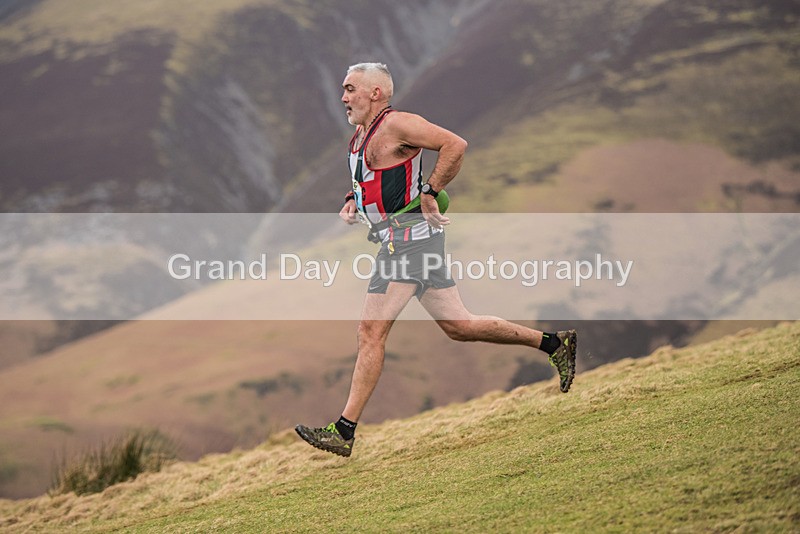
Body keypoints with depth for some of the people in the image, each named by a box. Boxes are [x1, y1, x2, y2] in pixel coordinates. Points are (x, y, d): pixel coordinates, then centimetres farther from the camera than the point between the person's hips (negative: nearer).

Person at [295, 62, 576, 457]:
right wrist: (353, 202, 12)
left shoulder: (395, 124, -12)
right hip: (400, 237, 10)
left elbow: (455, 145, -20)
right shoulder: (360, 134, 16)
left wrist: (429, 192, -18)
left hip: (410, 235, -10)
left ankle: (345, 431, -11)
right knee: (458, 326, 12)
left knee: (372, 330, -11)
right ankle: (555, 343, 21)